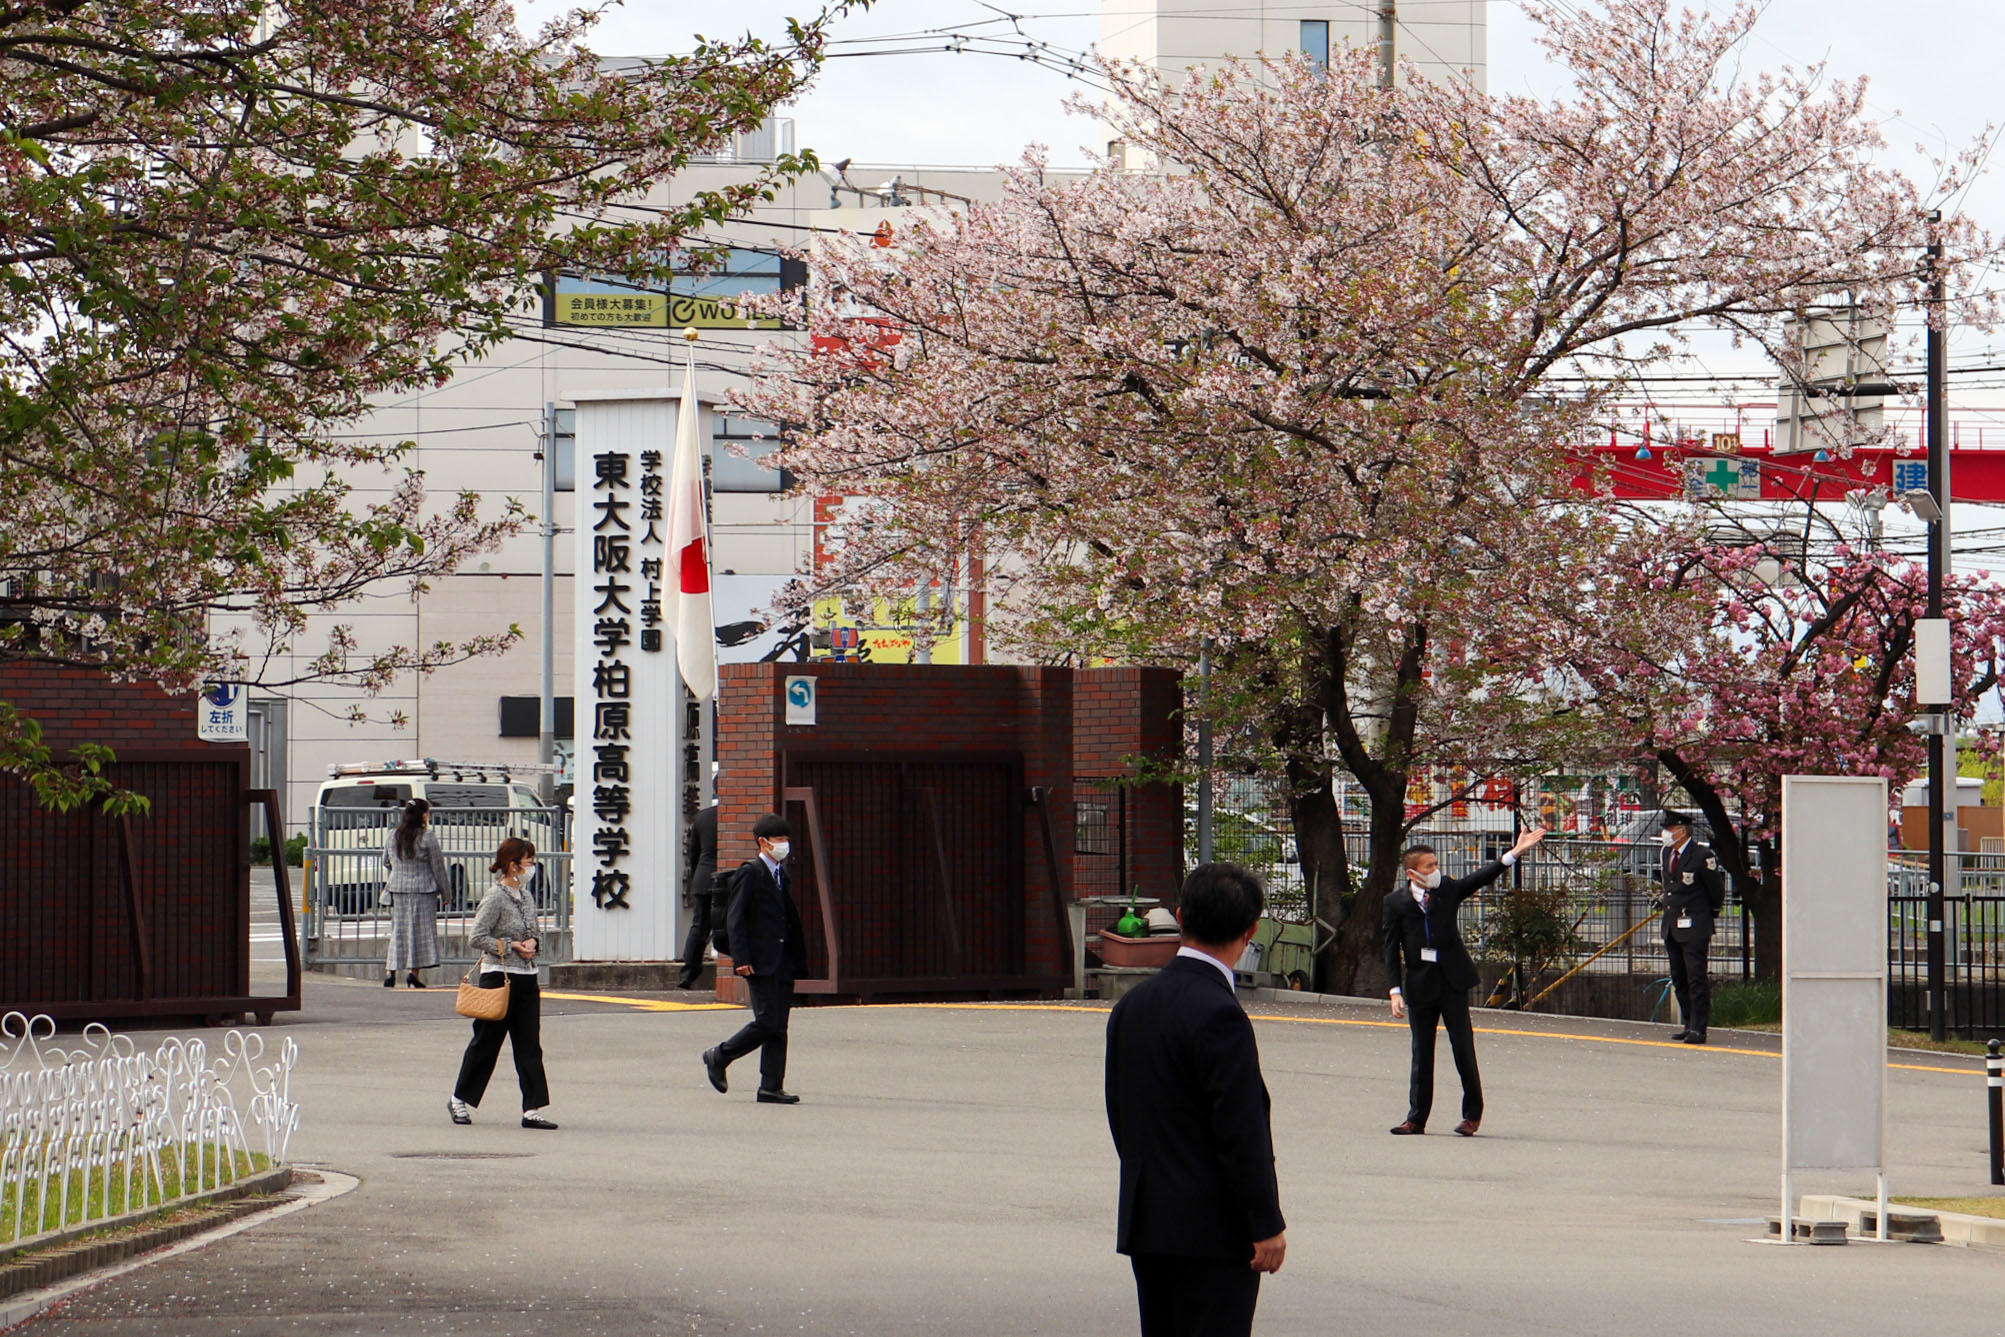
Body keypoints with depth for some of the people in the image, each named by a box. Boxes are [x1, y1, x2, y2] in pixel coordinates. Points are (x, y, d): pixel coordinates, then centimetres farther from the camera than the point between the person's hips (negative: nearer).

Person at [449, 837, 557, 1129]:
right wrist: (510, 947, -16)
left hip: (526, 977, 7)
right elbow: (477, 936, -15)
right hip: (499, 975, -7)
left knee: (530, 1045, 1)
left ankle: (533, 1108, -1)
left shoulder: (526, 898, 11)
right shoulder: (495, 897, -12)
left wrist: (532, 943, -1)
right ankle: (460, 1100, 19)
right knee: (486, 1042, 3)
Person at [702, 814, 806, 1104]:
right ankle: (719, 1057, 7)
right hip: (761, 962, -8)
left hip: (784, 962, 8)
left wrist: (798, 960, 14)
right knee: (767, 1022, -12)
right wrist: (741, 959, -17)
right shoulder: (750, 872, -6)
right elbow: (735, 919, -10)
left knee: (779, 1028, 5)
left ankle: (772, 1087, 6)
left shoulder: (783, 874, 18)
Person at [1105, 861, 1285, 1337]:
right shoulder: (1219, 1015, -18)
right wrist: (1267, 1225, -13)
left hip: (1144, 1223, 8)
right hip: (1211, 1228, -8)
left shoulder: (1132, 1004, 8)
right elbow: (1241, 1132, -18)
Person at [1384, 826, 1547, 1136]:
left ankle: (1472, 1114, 11)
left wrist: (1515, 852, -15)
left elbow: (1482, 878, -3)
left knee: (1463, 1046, 0)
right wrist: (1396, 991, -8)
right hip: (1419, 983, -1)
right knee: (1421, 1052, 5)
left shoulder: (1448, 889, 5)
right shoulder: (1395, 902, -1)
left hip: (1452, 979, 1)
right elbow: (1392, 948, -1)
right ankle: (1416, 1118, 11)